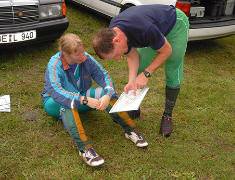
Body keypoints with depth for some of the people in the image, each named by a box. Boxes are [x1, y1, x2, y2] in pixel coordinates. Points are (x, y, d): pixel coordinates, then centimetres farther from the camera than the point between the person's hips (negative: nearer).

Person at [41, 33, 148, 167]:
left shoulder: (86, 58, -16)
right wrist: (85, 100, -48)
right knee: (69, 103, -39)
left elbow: (103, 76, -17)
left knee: (104, 92, -21)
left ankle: (130, 130, -19)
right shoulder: (54, 65, -27)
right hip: (56, 102, -4)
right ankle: (85, 148, -48)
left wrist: (107, 95, -38)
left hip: (82, 96, 4)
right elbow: (56, 92, -40)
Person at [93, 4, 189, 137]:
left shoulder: (144, 29, -43)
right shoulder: (111, 33, -22)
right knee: (140, 69, 0)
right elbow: (132, 55, -8)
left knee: (173, 75, -7)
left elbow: (166, 51, -25)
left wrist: (146, 74, -24)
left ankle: (167, 115, 9)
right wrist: (132, 81, -22)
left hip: (176, 23, -6)